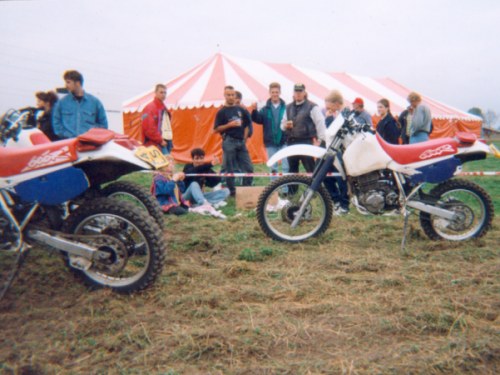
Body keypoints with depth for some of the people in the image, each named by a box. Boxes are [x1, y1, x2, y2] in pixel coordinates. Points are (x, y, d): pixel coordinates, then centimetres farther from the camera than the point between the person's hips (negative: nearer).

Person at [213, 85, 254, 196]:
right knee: (230, 169, 0)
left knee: (249, 168, 3)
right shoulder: (222, 111, 0)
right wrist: (229, 125, -15)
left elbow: (247, 125, 18)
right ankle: (232, 191, 10)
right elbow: (216, 129, -5)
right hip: (229, 142, -4)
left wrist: (244, 138, 7)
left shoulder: (240, 109, 12)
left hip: (241, 142, 4)